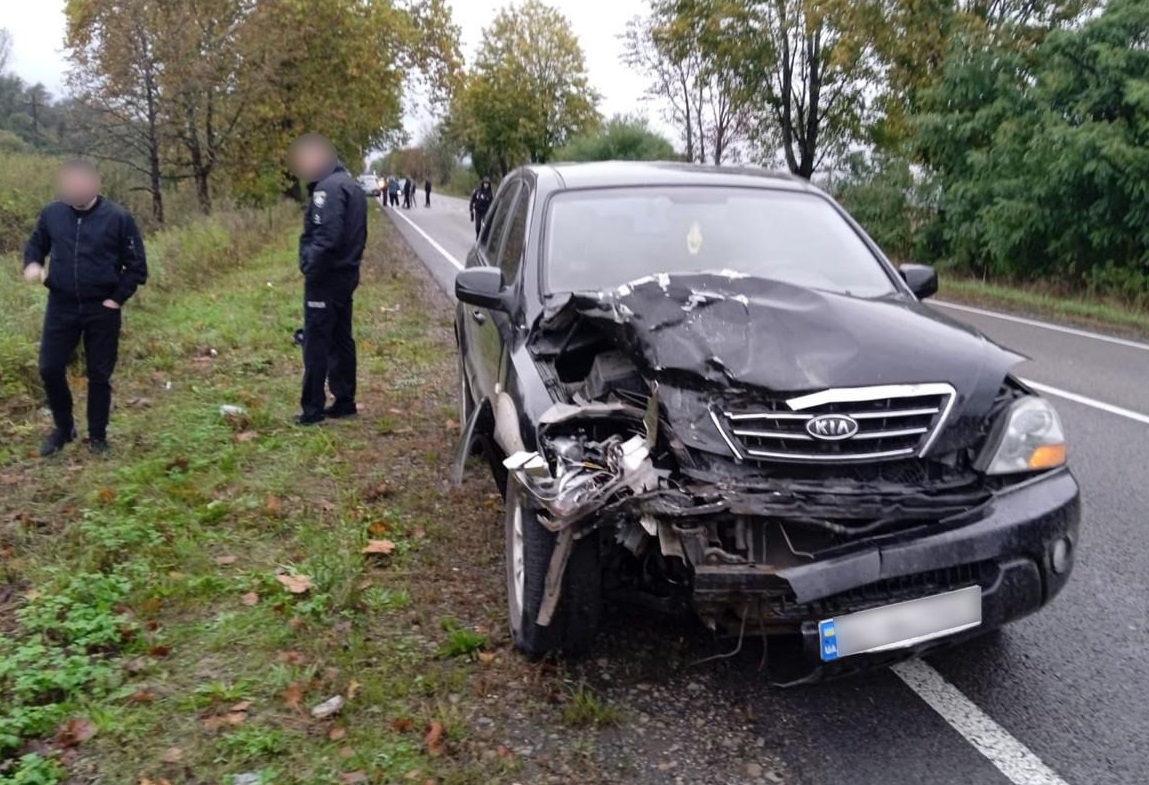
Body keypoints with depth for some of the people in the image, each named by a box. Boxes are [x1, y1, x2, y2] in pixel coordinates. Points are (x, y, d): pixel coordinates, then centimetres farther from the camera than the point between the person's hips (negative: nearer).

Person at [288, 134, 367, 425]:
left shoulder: (328, 188, -17)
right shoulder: (349, 183, 15)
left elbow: (325, 238, -26)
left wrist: (310, 269, -17)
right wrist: (350, 262, 16)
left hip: (326, 279, -10)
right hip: (346, 275, 10)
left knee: (316, 342, -4)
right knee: (340, 340, 14)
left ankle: (313, 408, 0)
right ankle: (345, 401, 20)